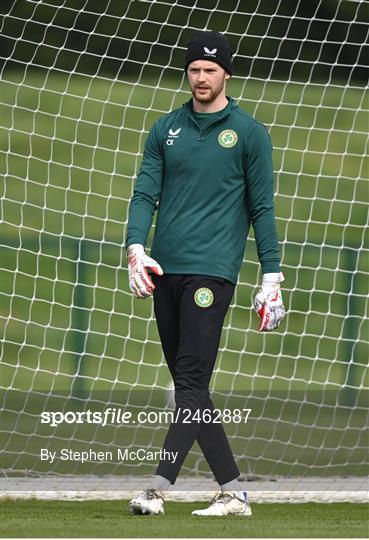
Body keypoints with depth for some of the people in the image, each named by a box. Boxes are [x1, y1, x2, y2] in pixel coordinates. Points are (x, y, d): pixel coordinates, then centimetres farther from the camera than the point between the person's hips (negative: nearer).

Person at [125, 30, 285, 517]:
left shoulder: (249, 133, 4)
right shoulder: (166, 129, 15)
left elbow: (262, 208, 4)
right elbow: (145, 193, 8)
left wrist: (271, 277, 0)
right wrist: (136, 248, -9)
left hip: (212, 270, -5)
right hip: (164, 271, 5)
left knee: (192, 380, -14)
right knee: (187, 386, 5)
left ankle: (159, 488, -22)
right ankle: (232, 491, 10)